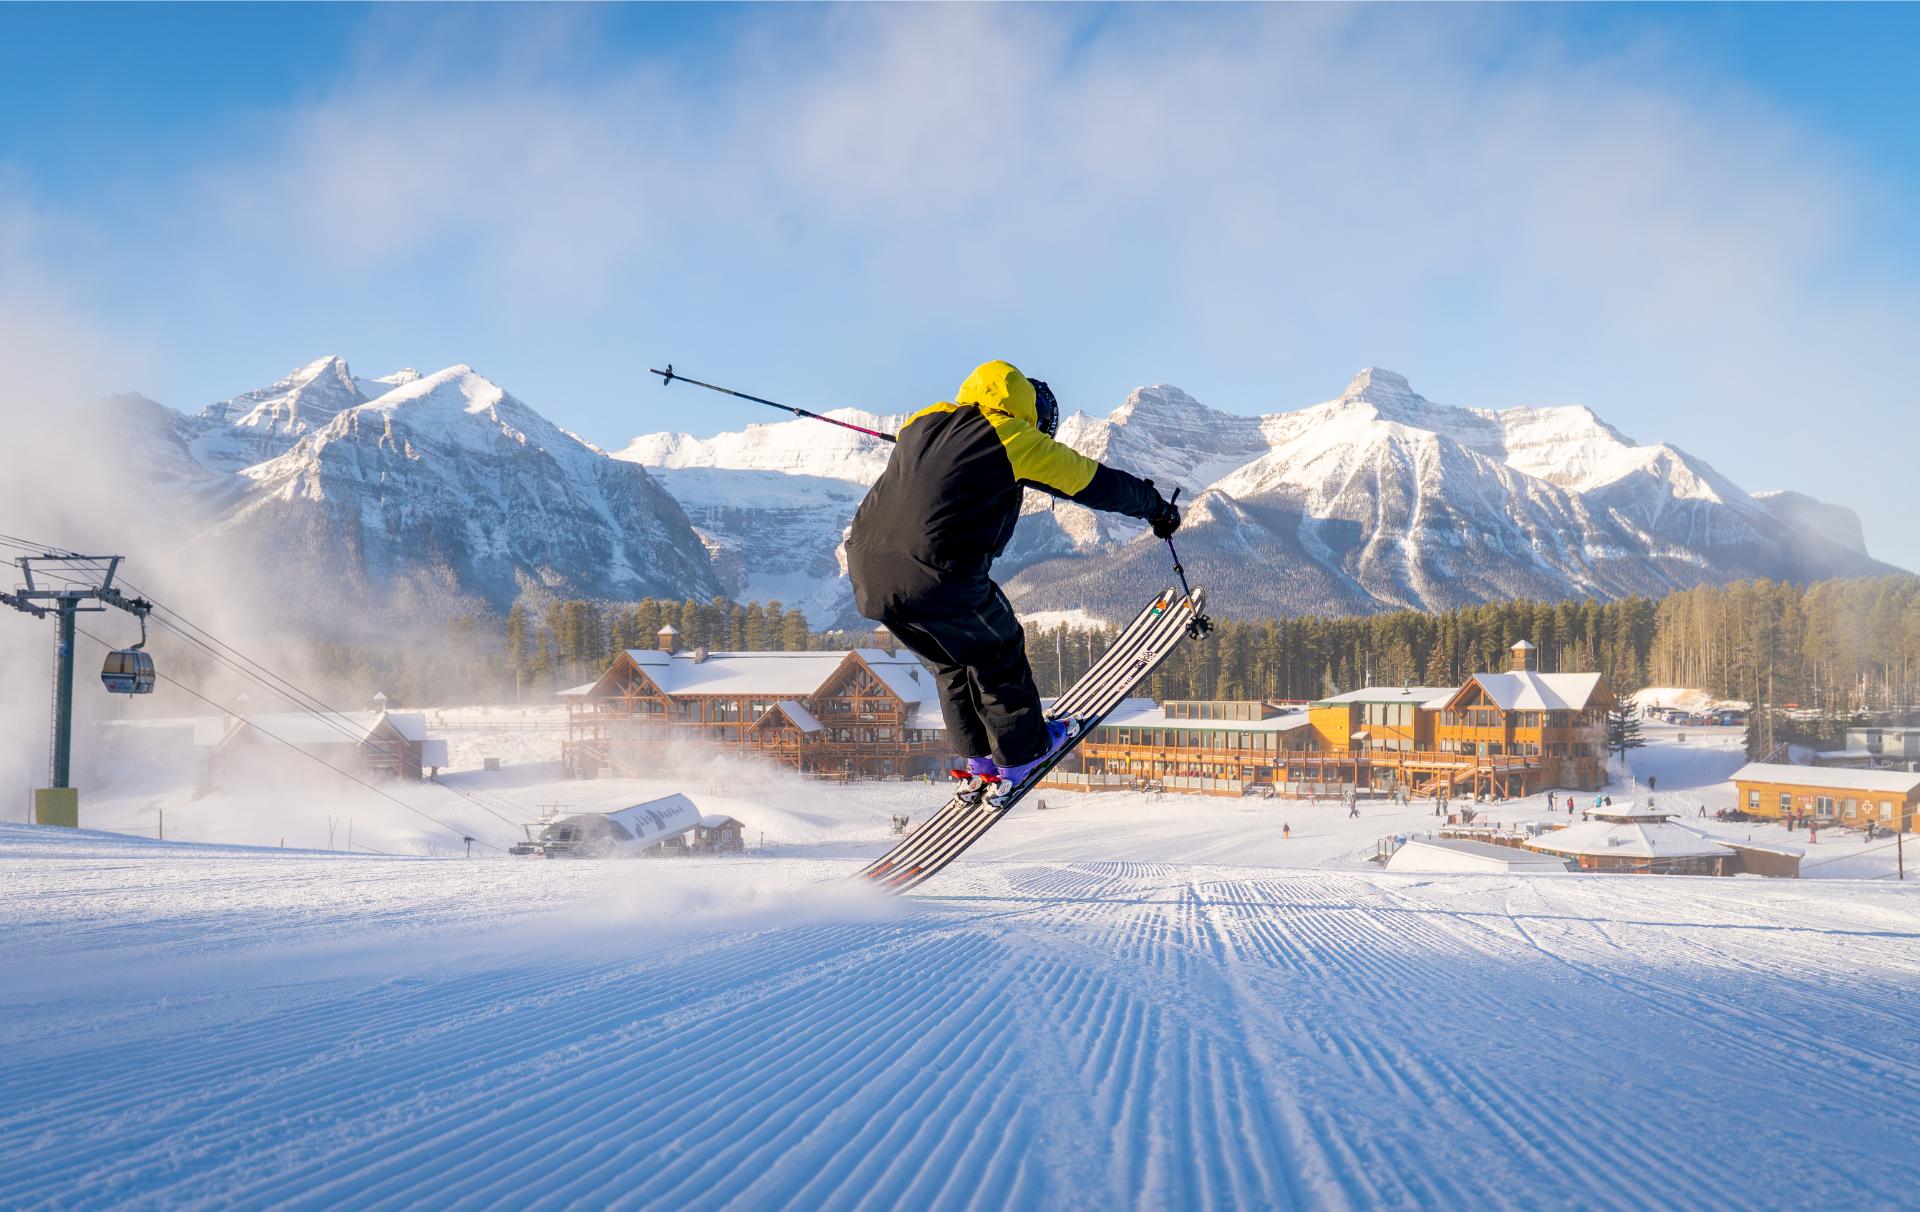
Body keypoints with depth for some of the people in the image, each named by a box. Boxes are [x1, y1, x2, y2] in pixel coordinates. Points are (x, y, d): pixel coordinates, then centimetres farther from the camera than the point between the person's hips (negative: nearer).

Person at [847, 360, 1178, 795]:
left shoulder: (925, 421, 16)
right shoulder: (1014, 440, -1)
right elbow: (1094, 481, 9)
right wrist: (1156, 506, 25)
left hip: (867, 579, 7)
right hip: (938, 583, -6)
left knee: (951, 658, 29)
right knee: (997, 652, 21)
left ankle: (979, 754, 39)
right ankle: (1021, 750, 35)